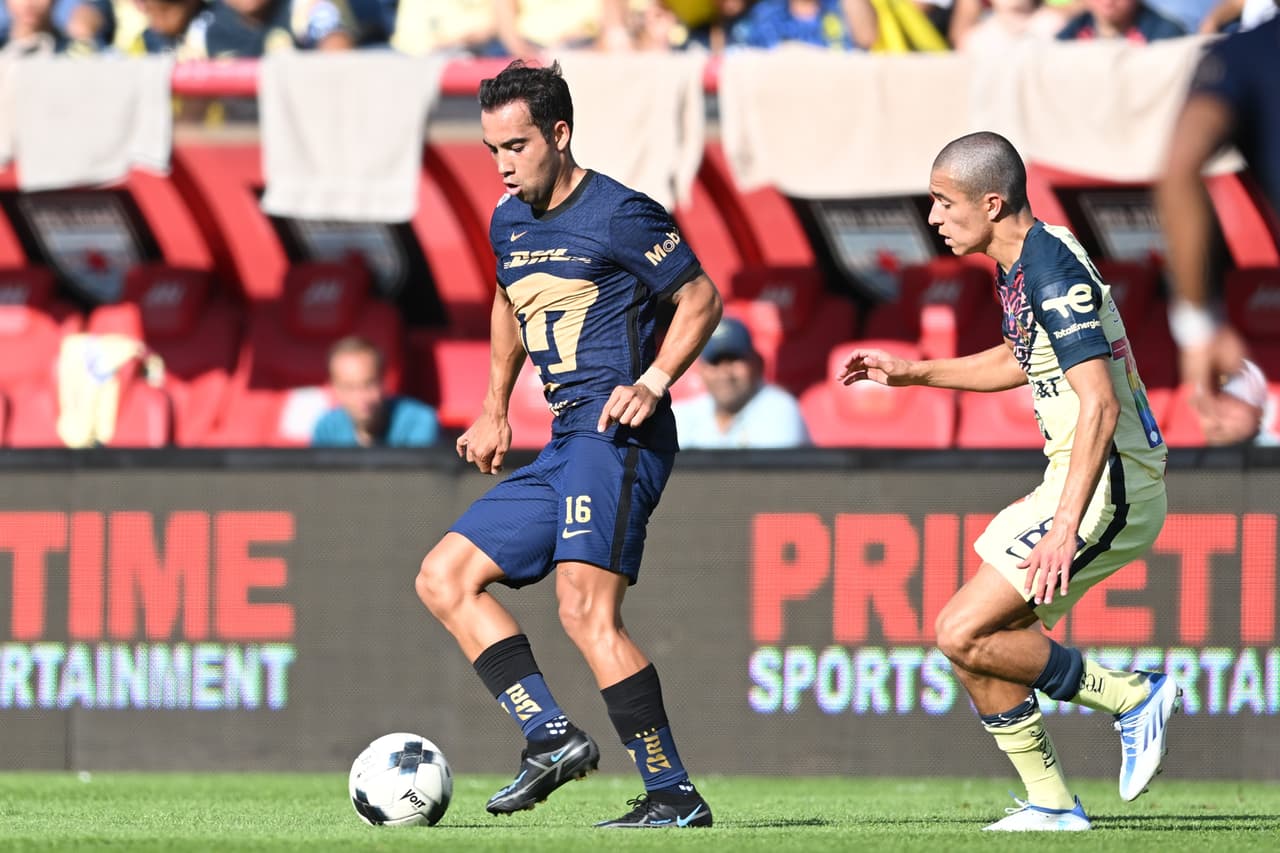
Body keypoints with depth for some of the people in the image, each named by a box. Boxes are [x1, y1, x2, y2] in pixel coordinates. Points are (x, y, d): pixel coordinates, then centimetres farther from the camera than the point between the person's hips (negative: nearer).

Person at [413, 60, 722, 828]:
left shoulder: (619, 216, -8)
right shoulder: (508, 224, 16)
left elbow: (701, 298, -5)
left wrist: (653, 382, -17)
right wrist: (494, 411, 27)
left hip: (616, 436, -9)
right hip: (563, 446, 9)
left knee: (586, 610, -20)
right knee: (444, 578, 5)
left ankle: (674, 795, -18)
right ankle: (553, 739, -4)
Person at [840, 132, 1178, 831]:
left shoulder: (1053, 271, -20)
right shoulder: (1018, 266, 11)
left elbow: (1100, 405, -27)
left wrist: (1064, 528, -32)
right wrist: (912, 373, 28)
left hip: (1108, 484, -10)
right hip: (1074, 480, 10)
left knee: (962, 633, -13)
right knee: (976, 646, 7)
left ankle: (1132, 698, -3)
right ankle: (1051, 804, 14)